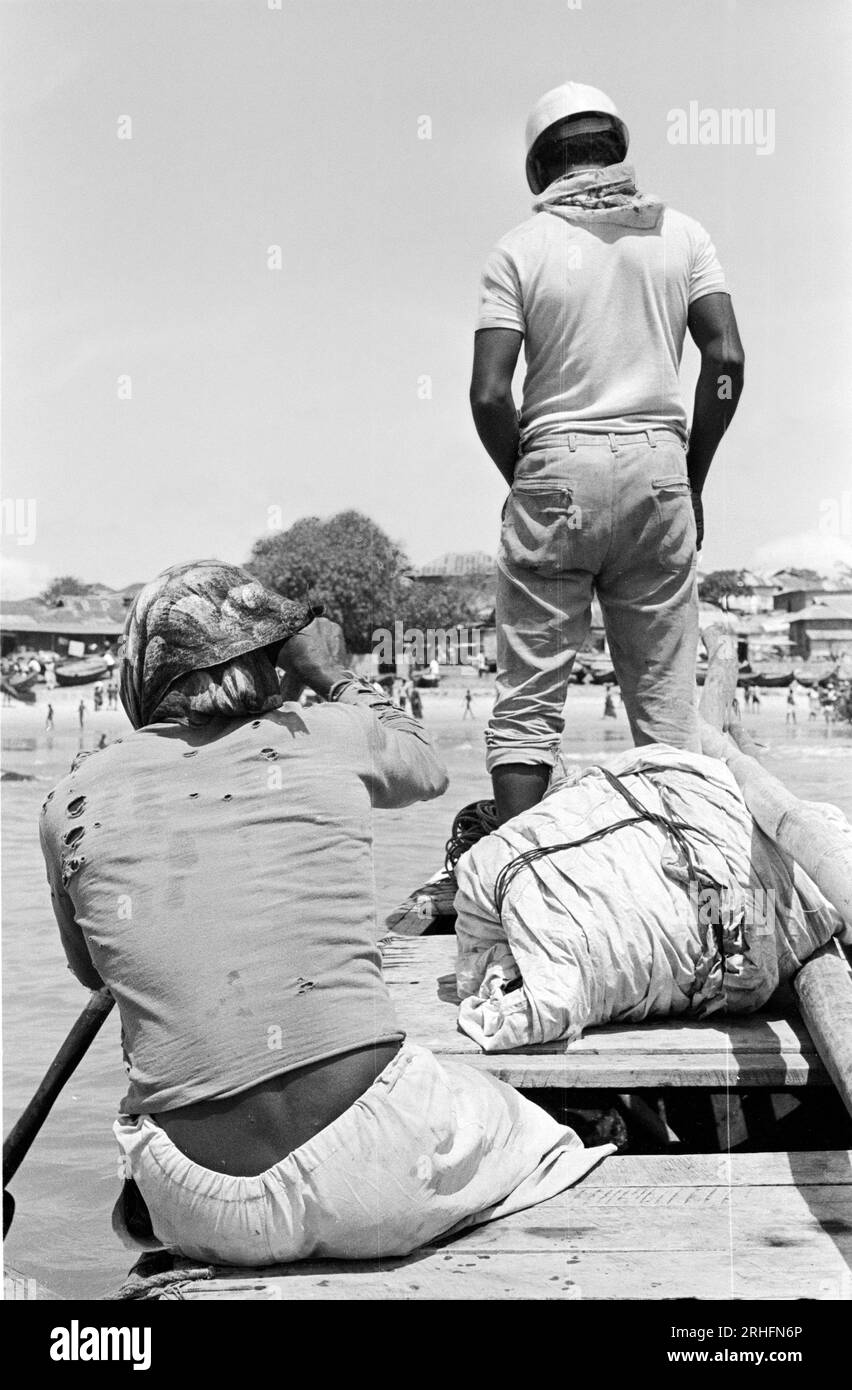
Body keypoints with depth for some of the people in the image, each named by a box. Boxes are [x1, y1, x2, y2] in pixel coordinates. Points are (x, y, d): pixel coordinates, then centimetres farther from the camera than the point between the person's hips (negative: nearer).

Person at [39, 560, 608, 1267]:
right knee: (545, 1139, 25)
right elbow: (428, 765, 23)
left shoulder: (75, 801, 2)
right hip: (374, 1180, -2)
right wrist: (335, 678, 32)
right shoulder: (326, 741, -2)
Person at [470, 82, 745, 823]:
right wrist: (694, 478, 9)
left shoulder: (519, 250, 2)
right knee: (667, 699, 8)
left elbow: (489, 395, -7)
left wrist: (522, 478, 8)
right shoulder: (680, 233, 9)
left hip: (556, 466, -2)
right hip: (658, 463, 2)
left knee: (527, 702, 3)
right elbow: (726, 360, 1)